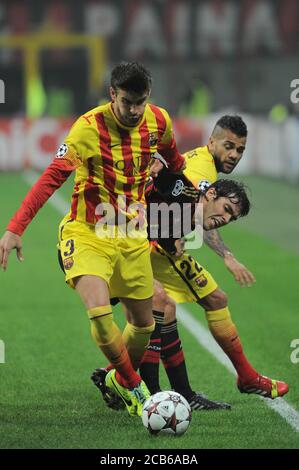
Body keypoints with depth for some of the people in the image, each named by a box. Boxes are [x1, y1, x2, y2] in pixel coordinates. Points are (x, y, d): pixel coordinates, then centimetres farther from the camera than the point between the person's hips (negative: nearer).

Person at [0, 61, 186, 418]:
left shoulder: (158, 121, -5)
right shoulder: (88, 128, -20)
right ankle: (133, 386, -3)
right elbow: (52, 178, -22)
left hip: (131, 236, 5)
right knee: (99, 310, -24)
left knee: (144, 322, 9)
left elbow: (172, 158, 19)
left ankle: (120, 379, 37)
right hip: (87, 232, -5)